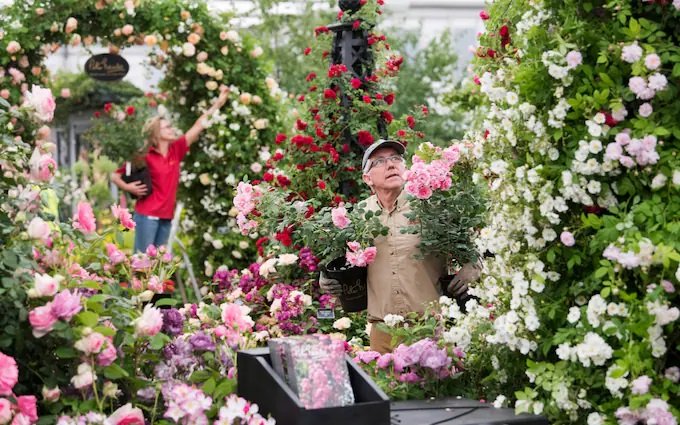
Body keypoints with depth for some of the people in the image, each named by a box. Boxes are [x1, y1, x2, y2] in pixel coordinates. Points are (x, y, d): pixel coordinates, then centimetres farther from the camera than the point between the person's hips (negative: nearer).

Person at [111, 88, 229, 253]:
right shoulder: (144, 157, -7)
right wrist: (128, 188, -18)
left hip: (166, 216, 6)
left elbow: (198, 126, 9)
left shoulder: (175, 151, 8)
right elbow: (115, 176, -1)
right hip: (147, 215, -6)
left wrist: (218, 103, 9)